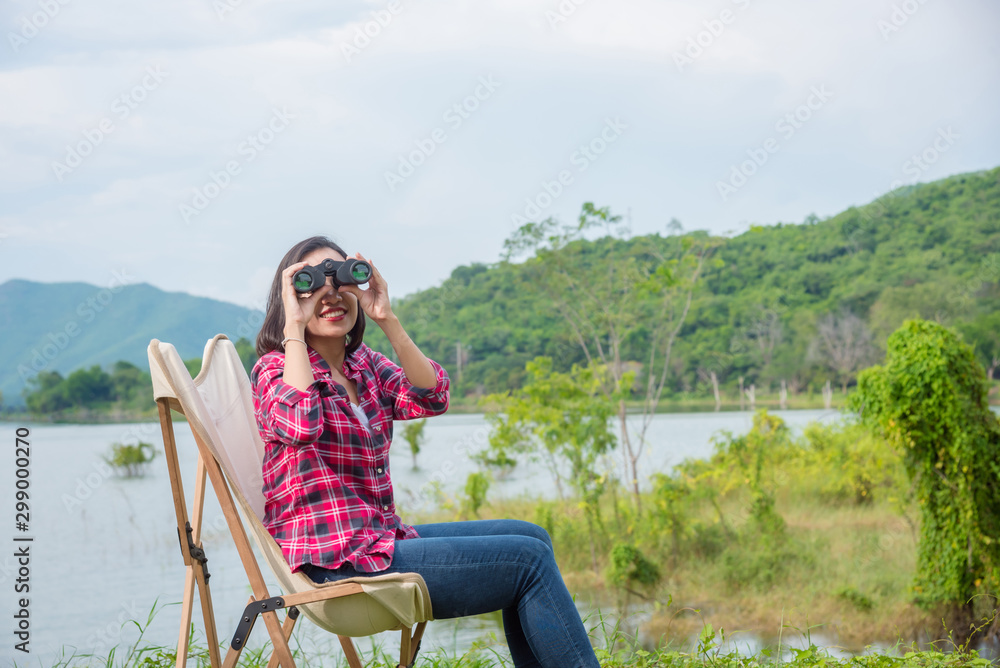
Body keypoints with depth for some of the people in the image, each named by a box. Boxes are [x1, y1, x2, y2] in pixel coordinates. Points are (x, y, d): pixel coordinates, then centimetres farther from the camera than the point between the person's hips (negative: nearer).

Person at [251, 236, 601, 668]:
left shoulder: (364, 364, 12)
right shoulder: (277, 369, -9)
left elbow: (430, 398, -5)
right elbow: (300, 424, -32)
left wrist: (388, 321, -12)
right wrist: (295, 326, -23)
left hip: (381, 535, 9)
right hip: (337, 564, -9)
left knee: (530, 537, 10)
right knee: (529, 560, -9)